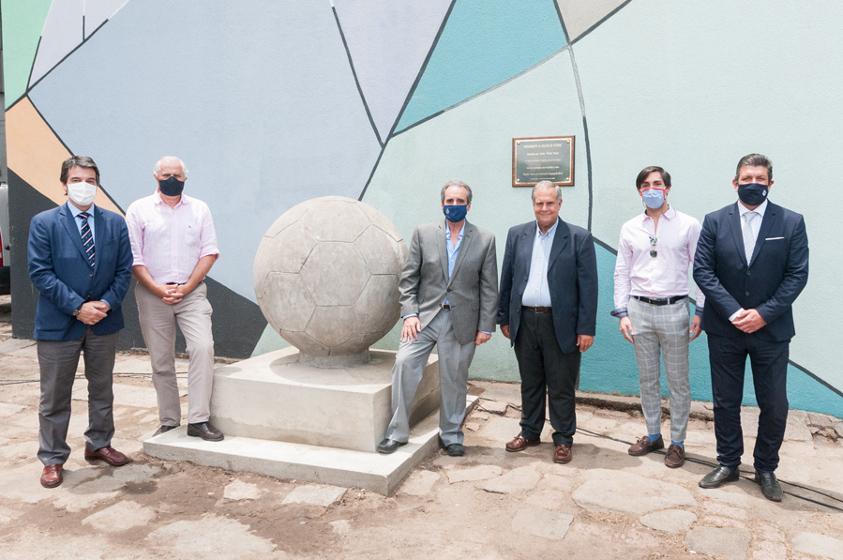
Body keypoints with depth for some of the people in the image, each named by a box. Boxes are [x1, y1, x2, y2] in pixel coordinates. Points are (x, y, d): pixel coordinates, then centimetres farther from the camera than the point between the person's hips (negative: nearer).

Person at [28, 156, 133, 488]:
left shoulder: (115, 223, 3)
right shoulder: (44, 223, -5)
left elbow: (124, 270, 2)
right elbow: (40, 273, -10)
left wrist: (106, 304, -12)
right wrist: (78, 307, -17)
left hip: (104, 321, 3)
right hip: (59, 323, -3)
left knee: (102, 389, 16)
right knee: (54, 396, 7)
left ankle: (98, 444, 33)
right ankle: (52, 460, 20)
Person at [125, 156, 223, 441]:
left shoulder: (199, 209, 8)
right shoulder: (139, 210, 4)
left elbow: (209, 252, 3)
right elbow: (133, 257, 0)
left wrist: (186, 287, -8)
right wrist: (158, 289, -11)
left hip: (192, 292, 0)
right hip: (152, 294, 0)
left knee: (203, 348, -18)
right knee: (161, 361, 7)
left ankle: (198, 420, -12)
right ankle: (169, 422, 19)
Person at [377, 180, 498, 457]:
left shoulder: (485, 240, 3)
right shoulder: (423, 233, 5)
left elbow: (489, 287, 3)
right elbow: (408, 277, 3)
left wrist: (485, 326, -1)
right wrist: (409, 313, -7)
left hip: (462, 322, 0)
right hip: (425, 316, 0)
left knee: (454, 380, 7)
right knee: (404, 363, -14)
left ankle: (451, 436, 25)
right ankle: (397, 432, 0)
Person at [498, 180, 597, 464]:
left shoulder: (579, 238, -4)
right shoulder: (517, 234, 7)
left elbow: (588, 286, -6)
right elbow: (507, 279, 10)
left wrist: (586, 328, -9)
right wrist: (504, 318, 9)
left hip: (561, 324, -3)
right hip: (524, 322, 3)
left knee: (561, 387, 7)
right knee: (530, 383, 15)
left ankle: (563, 439, 21)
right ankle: (529, 431, 30)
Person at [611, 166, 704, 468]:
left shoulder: (688, 225, -2)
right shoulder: (630, 228, 6)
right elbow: (622, 273, 7)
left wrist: (701, 312, -6)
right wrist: (622, 313, 1)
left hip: (674, 310, -3)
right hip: (639, 310, 3)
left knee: (678, 380, 6)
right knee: (647, 379, 13)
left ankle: (677, 441, 20)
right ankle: (653, 435, 28)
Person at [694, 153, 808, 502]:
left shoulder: (791, 222, -2)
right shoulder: (715, 221, -1)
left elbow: (797, 275, -6)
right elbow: (702, 270, -6)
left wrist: (764, 313, -15)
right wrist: (733, 311, -15)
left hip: (771, 329, 0)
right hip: (725, 329, 1)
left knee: (774, 406, 7)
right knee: (725, 402, 11)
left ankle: (766, 469, 28)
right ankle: (728, 464, 28)